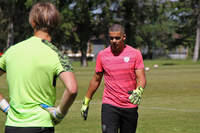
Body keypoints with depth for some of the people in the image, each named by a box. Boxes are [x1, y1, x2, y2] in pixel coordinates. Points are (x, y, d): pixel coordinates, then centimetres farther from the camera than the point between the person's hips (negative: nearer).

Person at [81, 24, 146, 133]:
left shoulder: (135, 54, -1)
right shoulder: (102, 55, 3)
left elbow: (141, 79, -4)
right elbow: (96, 80, 14)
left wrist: (138, 91, -26)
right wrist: (86, 101, 18)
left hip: (130, 106, 1)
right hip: (109, 105, -1)